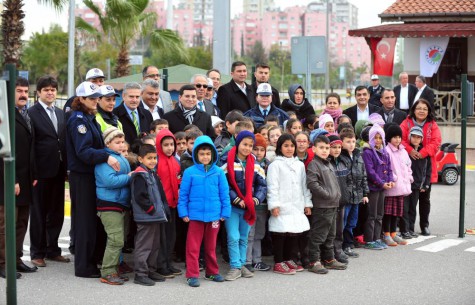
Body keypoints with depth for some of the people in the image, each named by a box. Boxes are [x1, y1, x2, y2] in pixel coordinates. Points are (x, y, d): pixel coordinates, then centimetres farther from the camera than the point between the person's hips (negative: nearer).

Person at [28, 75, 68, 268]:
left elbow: (64, 141, 13)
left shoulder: (61, 114, 13)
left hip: (58, 171, 6)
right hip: (41, 171, -6)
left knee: (56, 212, 11)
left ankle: (52, 250, 22)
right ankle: (37, 253, 13)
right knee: (38, 213, 4)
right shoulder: (31, 113, -7)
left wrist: (66, 168, 5)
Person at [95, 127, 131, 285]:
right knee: (116, 240, -11)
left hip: (121, 203, 9)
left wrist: (130, 177, 7)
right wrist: (128, 177, -16)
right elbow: (109, 181, -25)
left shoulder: (122, 158, 15)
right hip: (109, 205, -9)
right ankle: (107, 273, -5)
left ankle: (113, 270, 22)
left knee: (118, 240, 14)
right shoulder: (105, 159, -14)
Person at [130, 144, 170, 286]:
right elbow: (140, 197, -21)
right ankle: (140, 273, -1)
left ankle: (151, 270, 25)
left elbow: (160, 194, 23)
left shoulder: (153, 174, 16)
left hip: (156, 216, 10)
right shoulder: (139, 175, -13)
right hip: (145, 217, -10)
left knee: (154, 245, 16)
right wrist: (151, 209, -17)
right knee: (144, 245, -5)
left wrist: (164, 209, 12)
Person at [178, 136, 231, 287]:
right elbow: (183, 194, -1)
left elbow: (224, 193, 4)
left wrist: (225, 212, 1)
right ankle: (192, 275, 7)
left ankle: (212, 272, 28)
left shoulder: (218, 172, 0)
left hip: (214, 215, 2)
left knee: (211, 246, 15)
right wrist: (183, 213, -4)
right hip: (195, 215, -2)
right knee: (193, 246, 1)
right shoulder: (190, 172, -4)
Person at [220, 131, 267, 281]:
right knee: (233, 237, -8)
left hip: (248, 207, 4)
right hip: (232, 206, -4)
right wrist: (236, 200, -16)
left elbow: (262, 185, 8)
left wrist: (256, 199, -9)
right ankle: (235, 267, -2)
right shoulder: (227, 162, -6)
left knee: (244, 238, 11)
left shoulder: (255, 165, 8)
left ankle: (241, 265, 19)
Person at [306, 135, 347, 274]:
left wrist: (337, 194, 12)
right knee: (318, 235, -6)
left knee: (330, 235, 16)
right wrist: (327, 194, -19)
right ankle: (314, 261, -2)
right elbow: (312, 183, -22)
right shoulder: (313, 164, -11)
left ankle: (329, 259, 25)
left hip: (333, 205, 9)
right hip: (321, 206, -9)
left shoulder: (329, 165, 18)